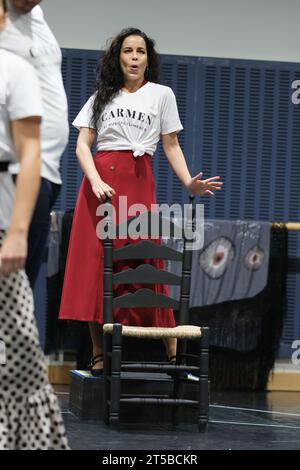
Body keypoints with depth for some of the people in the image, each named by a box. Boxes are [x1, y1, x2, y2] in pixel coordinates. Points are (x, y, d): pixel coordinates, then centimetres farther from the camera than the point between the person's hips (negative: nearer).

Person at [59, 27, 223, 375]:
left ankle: (171, 353, -3)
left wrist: (189, 182, -6)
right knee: (93, 264, -4)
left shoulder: (161, 95, 12)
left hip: (138, 181, -2)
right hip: (99, 179, 2)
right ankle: (99, 354, 1)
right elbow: (82, 144, 7)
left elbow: (171, 146, 10)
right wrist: (96, 180, -12)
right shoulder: (101, 97, 15)